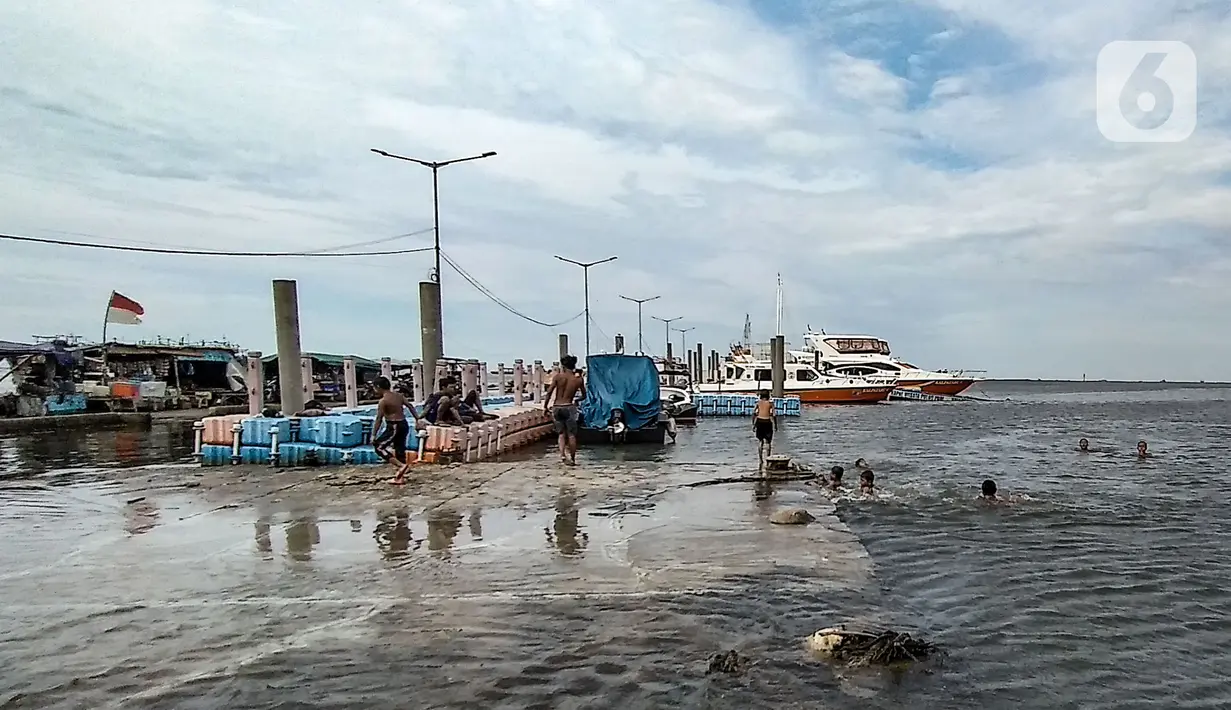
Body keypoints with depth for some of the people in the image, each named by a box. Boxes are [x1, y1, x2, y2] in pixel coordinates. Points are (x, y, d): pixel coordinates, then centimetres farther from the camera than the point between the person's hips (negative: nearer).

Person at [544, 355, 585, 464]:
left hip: (556, 408, 1)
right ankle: (572, 459, 15)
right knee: (571, 435, 9)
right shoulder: (579, 379, -1)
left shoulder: (557, 376, -4)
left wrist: (545, 406, 1)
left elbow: (549, 392, -8)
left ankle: (562, 454, -6)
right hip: (569, 408, -1)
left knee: (561, 433, 13)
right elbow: (584, 395, 11)